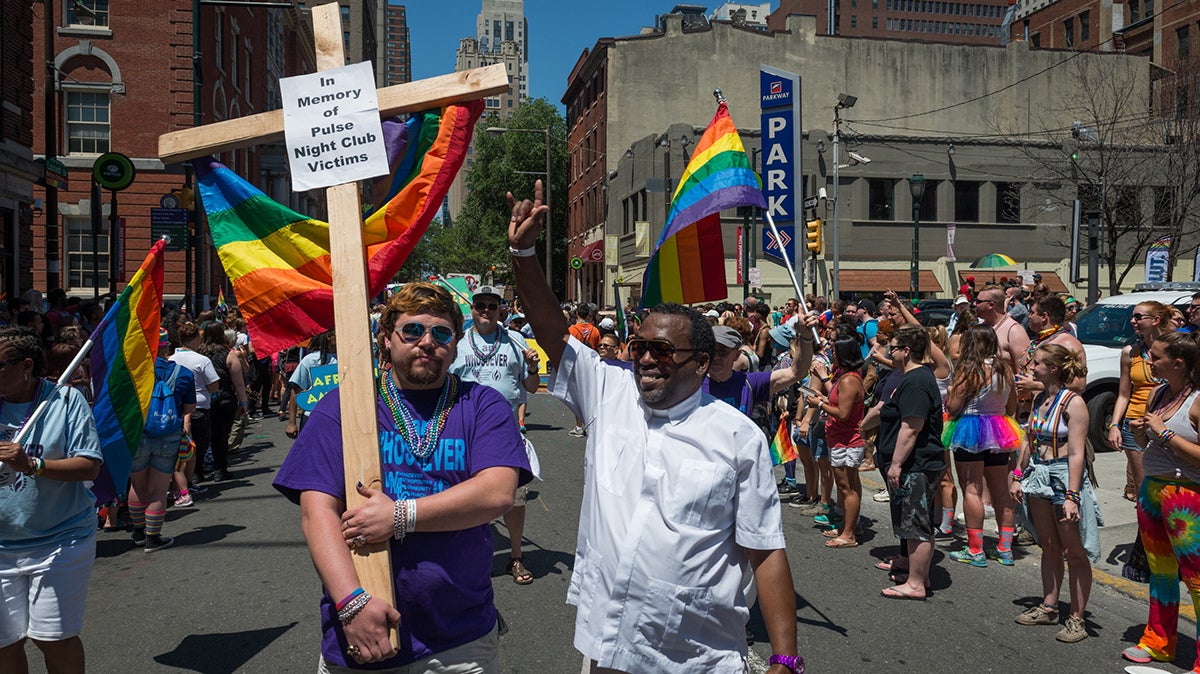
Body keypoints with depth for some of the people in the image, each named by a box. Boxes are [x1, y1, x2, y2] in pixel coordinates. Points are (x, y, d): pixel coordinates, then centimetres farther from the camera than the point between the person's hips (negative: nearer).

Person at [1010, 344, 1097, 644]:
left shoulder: (1073, 402, -16)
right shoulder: (1039, 399, 8)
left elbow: (1076, 453, -19)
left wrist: (1072, 496, -22)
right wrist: (1018, 477, 15)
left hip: (1065, 475, -7)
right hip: (1038, 474, 8)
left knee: (1074, 552, 2)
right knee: (1049, 546, 17)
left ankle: (1076, 619, 10)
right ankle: (1049, 607, 28)